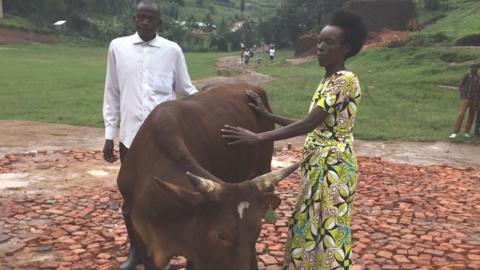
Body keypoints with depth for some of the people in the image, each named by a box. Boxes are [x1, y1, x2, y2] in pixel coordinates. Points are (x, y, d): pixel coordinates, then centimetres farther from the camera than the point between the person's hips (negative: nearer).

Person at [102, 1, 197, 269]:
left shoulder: (172, 50, 2)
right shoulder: (118, 47, 5)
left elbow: (186, 89, 7)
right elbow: (112, 93, 8)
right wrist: (109, 134, 7)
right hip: (130, 135, 1)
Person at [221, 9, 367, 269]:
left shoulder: (345, 80, -16)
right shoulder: (327, 80, 12)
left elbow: (309, 124, -23)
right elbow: (313, 126, 10)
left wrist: (257, 137, -26)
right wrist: (268, 115, 6)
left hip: (333, 166, -9)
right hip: (317, 165, 9)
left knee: (327, 231, 2)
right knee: (311, 228, 17)